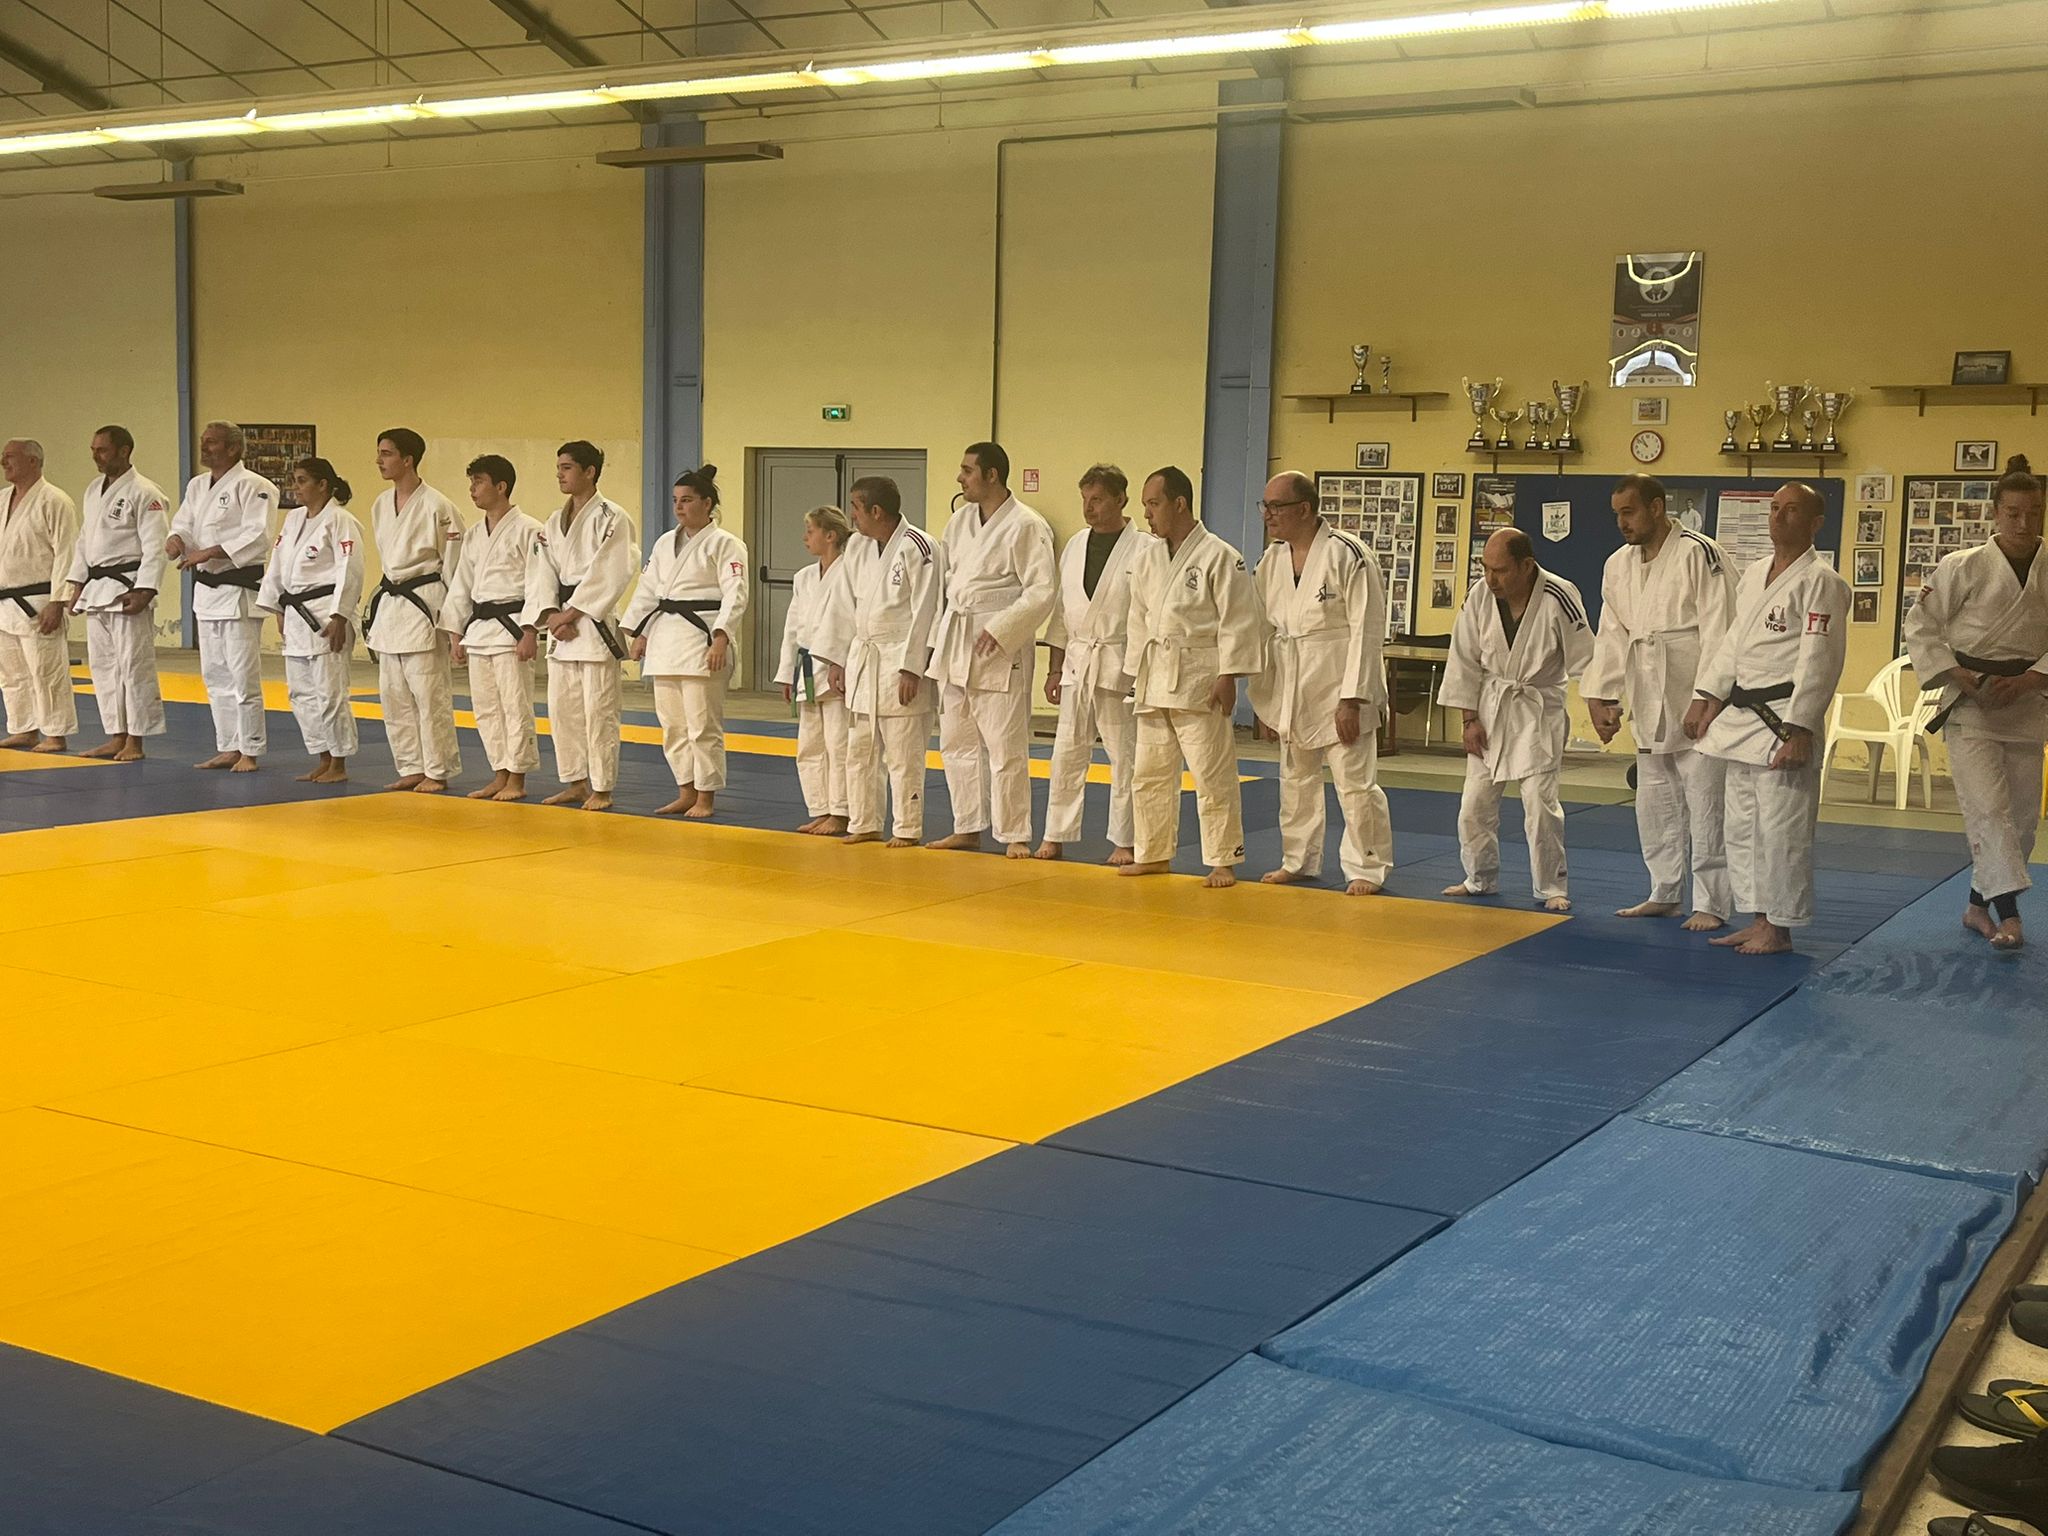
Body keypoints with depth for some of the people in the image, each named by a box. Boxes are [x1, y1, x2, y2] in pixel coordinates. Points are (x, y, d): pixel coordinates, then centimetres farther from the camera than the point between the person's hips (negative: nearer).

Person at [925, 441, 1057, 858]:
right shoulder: (959, 521, 11)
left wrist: (1000, 630, -20)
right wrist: (938, 637, 10)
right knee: (956, 742, 12)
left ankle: (1015, 835, 6)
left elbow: (1042, 591, -15)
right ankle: (967, 828, 23)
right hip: (954, 643, 8)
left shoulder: (1026, 526, -11)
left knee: (1005, 746, -4)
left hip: (1000, 650, -8)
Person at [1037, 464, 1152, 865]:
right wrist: (1054, 669, 11)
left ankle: (1124, 841, 13)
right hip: (1076, 662, 5)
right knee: (1067, 752, 8)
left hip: (1121, 666, -5)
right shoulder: (1074, 547, 9)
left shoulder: (1144, 550, -8)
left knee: (1124, 755, 3)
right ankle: (1056, 835, 17)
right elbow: (1061, 612, 13)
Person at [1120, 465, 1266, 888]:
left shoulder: (1219, 557, -10)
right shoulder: (1147, 558, 10)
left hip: (1199, 681, -7)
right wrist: (1136, 674, 14)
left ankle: (1223, 861, 7)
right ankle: (1153, 854, 25)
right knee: (1148, 773, 12)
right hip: (1155, 678, 7)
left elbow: (1239, 622, -11)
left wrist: (1227, 677, -14)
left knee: (1212, 775, -3)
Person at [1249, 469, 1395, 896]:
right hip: (1291, 690, 7)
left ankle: (1368, 869, 9)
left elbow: (1367, 631, -16)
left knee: (1355, 782, -3)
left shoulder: (1347, 555, -15)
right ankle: (1299, 860, 31)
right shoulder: (1272, 560, 6)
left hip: (1338, 686, -7)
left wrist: (1351, 698, -19)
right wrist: (1264, 697, 11)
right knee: (1296, 781, 17)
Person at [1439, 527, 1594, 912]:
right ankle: (1480, 879, 26)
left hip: (1540, 710, -4)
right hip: (1491, 707, 4)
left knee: (1540, 801, -10)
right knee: (1475, 801, 7)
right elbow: (1465, 660, -2)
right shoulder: (1480, 595, -11)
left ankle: (1552, 888, 5)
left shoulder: (1559, 599, -21)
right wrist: (1470, 719, -2)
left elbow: (1584, 660, -11)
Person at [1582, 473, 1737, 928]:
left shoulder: (1700, 555, -13)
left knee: (1705, 804, -4)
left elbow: (1718, 631, -15)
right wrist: (1599, 697, 7)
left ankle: (1712, 903, 6)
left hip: (1696, 702, -7)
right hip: (1649, 704, 7)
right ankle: (1664, 894, 29)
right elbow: (1612, 635, 13)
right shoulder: (1618, 566, 9)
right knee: (1654, 804, 15)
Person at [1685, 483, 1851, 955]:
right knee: (1742, 824, 14)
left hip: (1783, 720, -9)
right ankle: (1757, 918, 24)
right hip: (1741, 714, 9)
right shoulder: (1754, 575, 14)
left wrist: (1798, 731, -18)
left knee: (1781, 828, -4)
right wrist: (1706, 697, 11)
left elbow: (1819, 662, -15)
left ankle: (1779, 927, 7)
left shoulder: (1819, 582, -11)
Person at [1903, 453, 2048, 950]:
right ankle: (2008, 914, -17)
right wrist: (1957, 675, -12)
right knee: (1988, 807, -14)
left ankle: (1979, 905, 24)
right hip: (1970, 705, -4)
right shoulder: (1962, 567, -5)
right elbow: (1920, 626, -2)